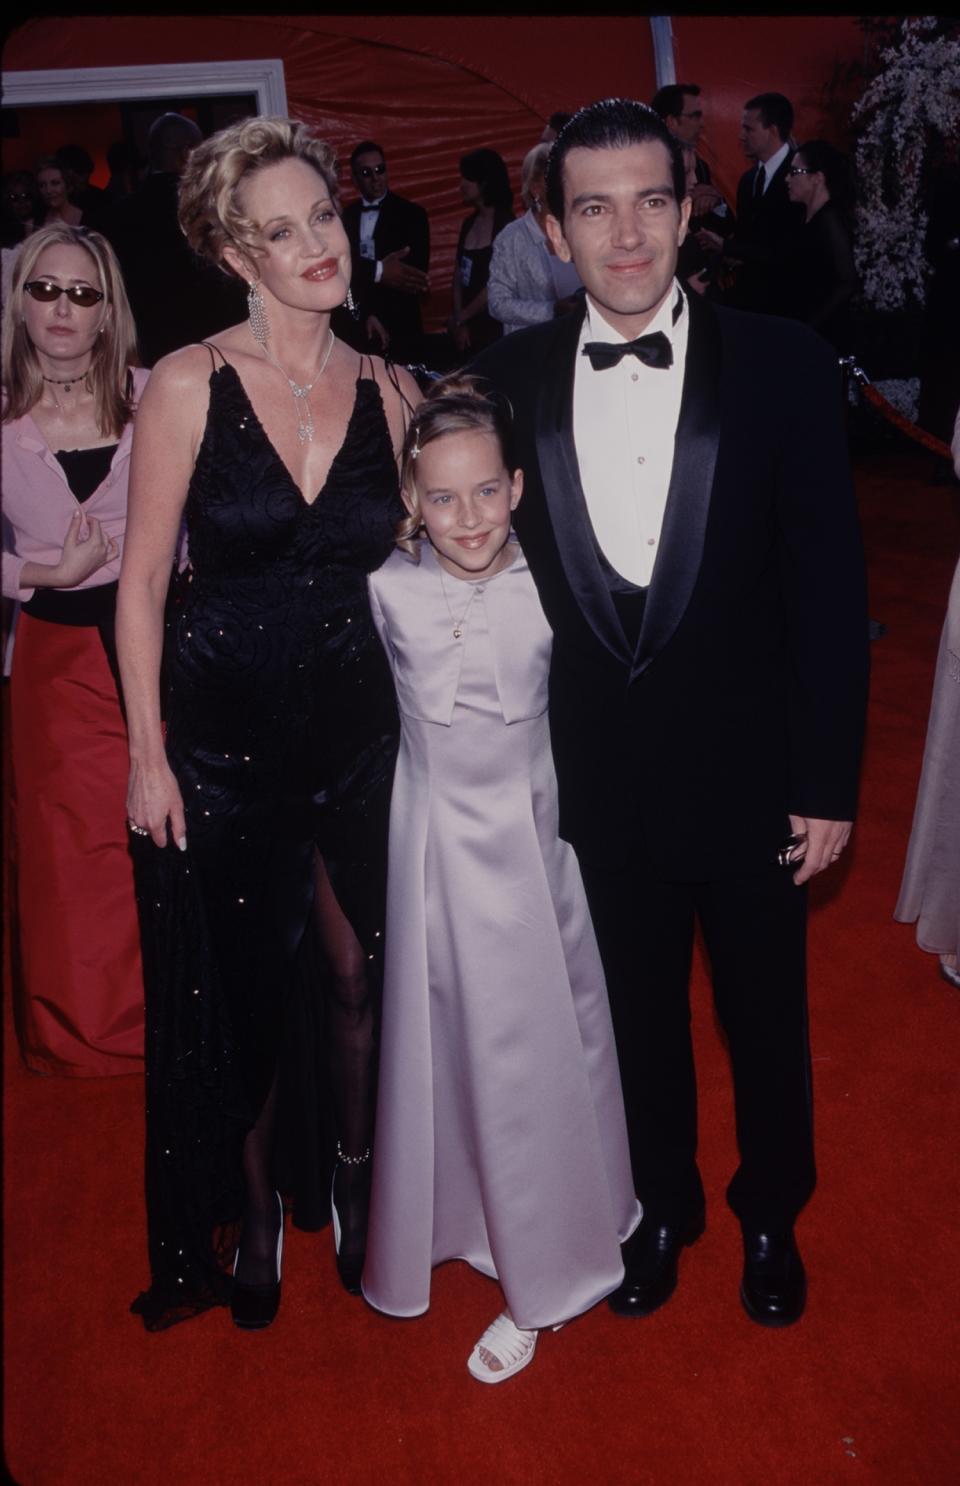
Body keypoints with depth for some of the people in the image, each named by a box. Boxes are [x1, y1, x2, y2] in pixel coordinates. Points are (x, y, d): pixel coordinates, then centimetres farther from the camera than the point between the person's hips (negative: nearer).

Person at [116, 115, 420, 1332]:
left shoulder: (388, 392, 2)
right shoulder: (190, 383, -8)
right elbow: (143, 581, -6)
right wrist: (147, 756, -8)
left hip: (358, 731, 3)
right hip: (220, 738, -2)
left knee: (358, 972, 14)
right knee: (239, 993, 12)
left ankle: (353, 1177, 42)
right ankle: (254, 1211, 37)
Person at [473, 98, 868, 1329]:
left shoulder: (780, 364, -11)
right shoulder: (513, 377, -4)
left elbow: (829, 584, -9)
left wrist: (828, 783, -9)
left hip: (751, 778, -1)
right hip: (604, 784, 2)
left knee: (766, 1017, 19)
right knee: (641, 1016, 20)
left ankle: (769, 1215, 47)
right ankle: (662, 1206, 47)